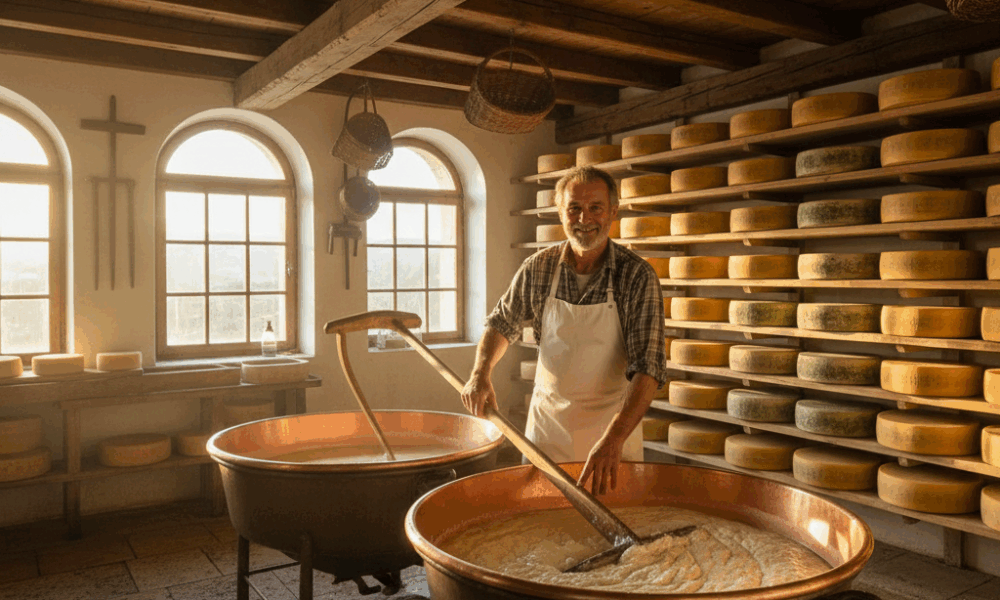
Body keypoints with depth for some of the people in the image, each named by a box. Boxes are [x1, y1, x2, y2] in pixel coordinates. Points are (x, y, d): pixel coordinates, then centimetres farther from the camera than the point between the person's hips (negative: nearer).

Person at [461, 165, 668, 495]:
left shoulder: (638, 276, -15)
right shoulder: (538, 268, -6)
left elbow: (649, 366, -22)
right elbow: (502, 323, 11)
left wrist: (614, 438, -35)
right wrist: (481, 372, -7)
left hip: (615, 423, -2)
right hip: (547, 422, 3)